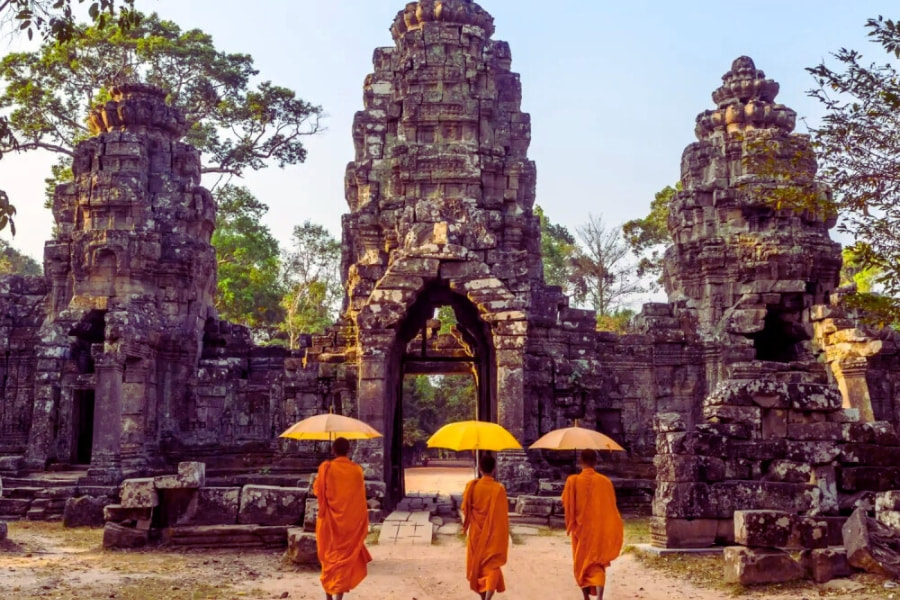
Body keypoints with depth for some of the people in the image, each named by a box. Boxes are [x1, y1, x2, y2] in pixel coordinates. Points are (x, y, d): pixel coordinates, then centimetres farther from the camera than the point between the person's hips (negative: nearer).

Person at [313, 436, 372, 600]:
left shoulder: (326, 467, -8)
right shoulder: (357, 469, -3)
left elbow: (317, 490, 2)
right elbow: (361, 496, 5)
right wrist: (362, 522, 15)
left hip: (330, 520, 0)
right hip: (351, 520, 0)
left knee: (329, 556, 15)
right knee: (346, 557, 5)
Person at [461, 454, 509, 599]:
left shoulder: (471, 486, -8)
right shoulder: (499, 488, -15)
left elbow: (465, 510, 1)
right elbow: (502, 515, -12)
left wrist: (466, 527, 18)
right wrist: (503, 536, -3)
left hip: (476, 533, 3)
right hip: (493, 534, -2)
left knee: (477, 564, 19)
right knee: (491, 566, 2)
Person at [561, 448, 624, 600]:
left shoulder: (573, 481, -9)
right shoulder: (605, 481, -5)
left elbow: (566, 504, -3)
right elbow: (611, 507, 3)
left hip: (580, 529, 0)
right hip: (599, 529, 0)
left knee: (581, 564, 16)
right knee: (598, 564, 2)